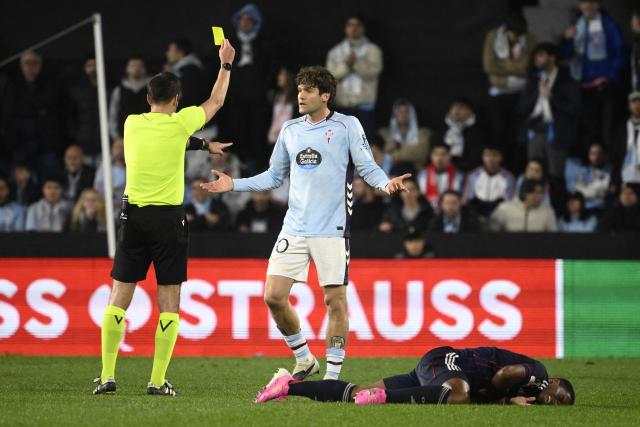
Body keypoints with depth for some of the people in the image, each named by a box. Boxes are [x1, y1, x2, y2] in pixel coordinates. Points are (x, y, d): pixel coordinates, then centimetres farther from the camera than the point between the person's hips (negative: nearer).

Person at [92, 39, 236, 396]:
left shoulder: (132, 123, 5)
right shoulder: (178, 124, -5)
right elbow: (216, 102, 12)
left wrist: (203, 145, 34)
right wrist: (226, 64, 25)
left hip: (134, 215, 3)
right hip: (168, 218, -3)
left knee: (120, 297, 6)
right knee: (169, 301, 2)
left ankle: (107, 376, 0)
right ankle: (158, 381, -3)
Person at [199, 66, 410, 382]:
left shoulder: (347, 127, -1)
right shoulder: (290, 130, 12)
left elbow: (367, 168, -1)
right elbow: (274, 176, 21)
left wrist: (386, 183, -22)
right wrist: (234, 185, 13)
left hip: (332, 229, -4)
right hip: (294, 228, 5)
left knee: (335, 299, -3)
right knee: (274, 296, -2)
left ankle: (332, 374, 7)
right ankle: (303, 359, 17)